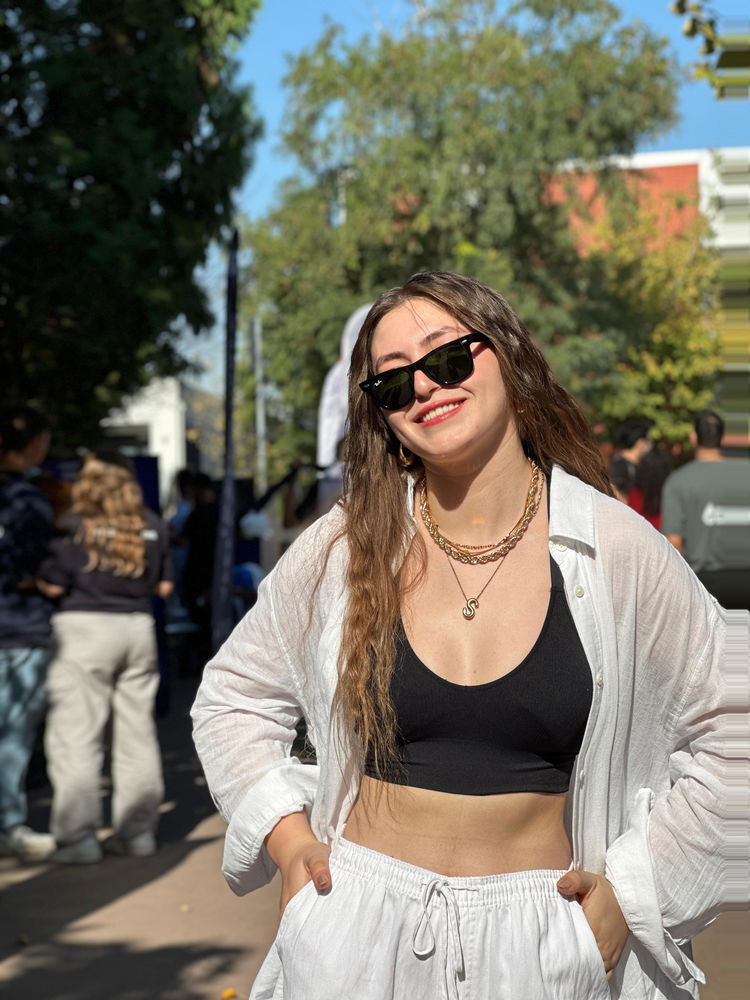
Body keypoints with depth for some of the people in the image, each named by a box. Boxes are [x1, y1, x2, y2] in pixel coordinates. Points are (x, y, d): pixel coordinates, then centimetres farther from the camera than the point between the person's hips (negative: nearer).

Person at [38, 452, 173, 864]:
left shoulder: (74, 525, -7)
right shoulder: (152, 526, 6)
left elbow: (54, 585, -9)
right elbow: (164, 586, 10)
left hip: (84, 625, -5)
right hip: (138, 626, 5)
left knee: (75, 736, 0)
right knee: (137, 731, 11)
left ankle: (78, 836, 0)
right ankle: (137, 830, 18)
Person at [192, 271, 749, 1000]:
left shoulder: (614, 550, -8)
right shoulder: (341, 549, -4)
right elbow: (232, 696, 10)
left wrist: (635, 890, -4)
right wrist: (285, 835, -2)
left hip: (540, 939, 0)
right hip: (357, 930, 1)